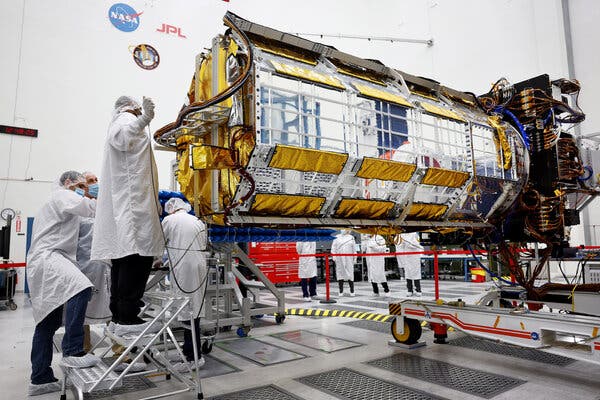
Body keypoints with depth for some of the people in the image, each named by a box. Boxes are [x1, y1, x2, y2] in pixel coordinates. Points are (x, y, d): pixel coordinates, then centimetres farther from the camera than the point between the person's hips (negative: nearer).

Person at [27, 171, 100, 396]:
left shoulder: (57, 201, 33)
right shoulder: (61, 195, 0)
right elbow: (85, 206, -18)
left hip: (46, 261, 11)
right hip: (47, 257, -11)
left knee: (47, 323, 11)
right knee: (80, 288, -35)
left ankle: (40, 379, 17)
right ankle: (72, 352, -37)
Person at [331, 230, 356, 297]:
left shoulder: (351, 238, 9)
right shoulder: (337, 237, 5)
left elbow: (354, 249, 11)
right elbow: (333, 247, 5)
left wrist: (354, 258, 8)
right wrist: (334, 256, -3)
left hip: (348, 259, 0)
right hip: (339, 259, 0)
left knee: (350, 273, -4)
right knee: (340, 273, 3)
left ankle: (352, 291, 3)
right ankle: (341, 291, 13)